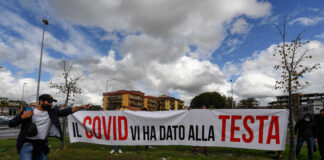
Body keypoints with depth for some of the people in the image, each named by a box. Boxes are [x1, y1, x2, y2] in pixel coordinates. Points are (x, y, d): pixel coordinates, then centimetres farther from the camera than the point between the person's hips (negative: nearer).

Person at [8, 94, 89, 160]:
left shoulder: (52, 112, 3)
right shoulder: (28, 110, -5)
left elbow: (66, 112, -1)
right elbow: (11, 124, -4)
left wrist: (81, 107, -9)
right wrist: (23, 117, -23)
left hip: (42, 145, 4)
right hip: (27, 144, -3)